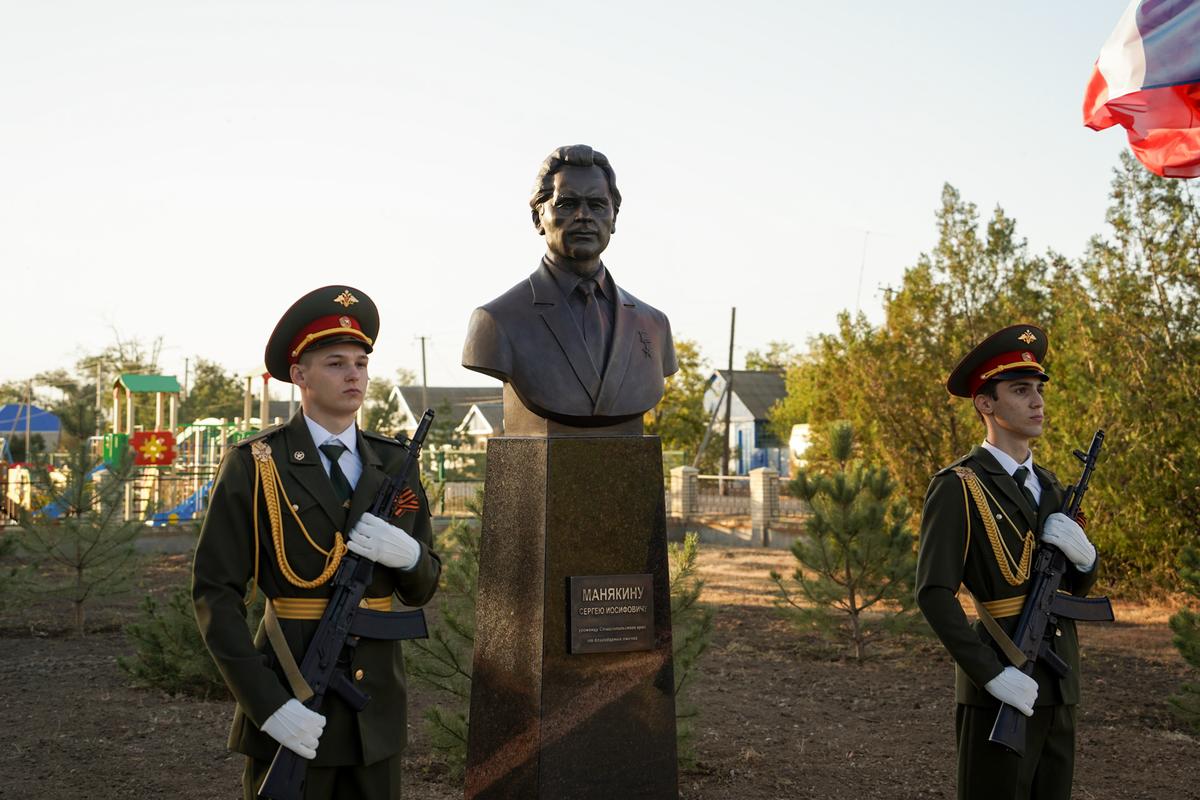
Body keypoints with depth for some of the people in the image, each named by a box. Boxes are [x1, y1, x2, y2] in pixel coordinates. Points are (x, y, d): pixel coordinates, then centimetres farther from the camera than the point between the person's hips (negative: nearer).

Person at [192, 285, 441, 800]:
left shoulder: (394, 465, 8)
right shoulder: (253, 467, -6)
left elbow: (421, 590, 11)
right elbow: (215, 595, -9)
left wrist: (408, 554, -12)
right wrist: (268, 705, -17)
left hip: (376, 709, 4)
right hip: (288, 705, -4)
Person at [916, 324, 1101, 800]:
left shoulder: (1048, 485, 13)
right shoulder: (957, 488, -11)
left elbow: (1079, 585, 17)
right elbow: (934, 594, -17)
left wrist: (1082, 554, -6)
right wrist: (993, 674, -22)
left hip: (1058, 689, 7)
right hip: (998, 691, -7)